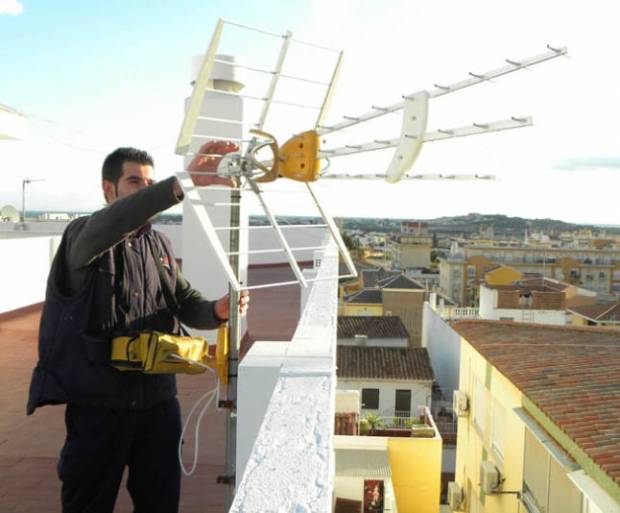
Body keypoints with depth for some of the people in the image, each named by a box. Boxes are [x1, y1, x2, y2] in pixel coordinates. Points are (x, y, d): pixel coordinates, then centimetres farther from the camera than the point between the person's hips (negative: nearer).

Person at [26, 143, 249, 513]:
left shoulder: (160, 246, 10)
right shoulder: (83, 237, -10)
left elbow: (188, 305, 7)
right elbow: (116, 222, -33)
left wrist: (218, 310, -18)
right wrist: (185, 180, -46)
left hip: (159, 400, 5)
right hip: (98, 403, -5)